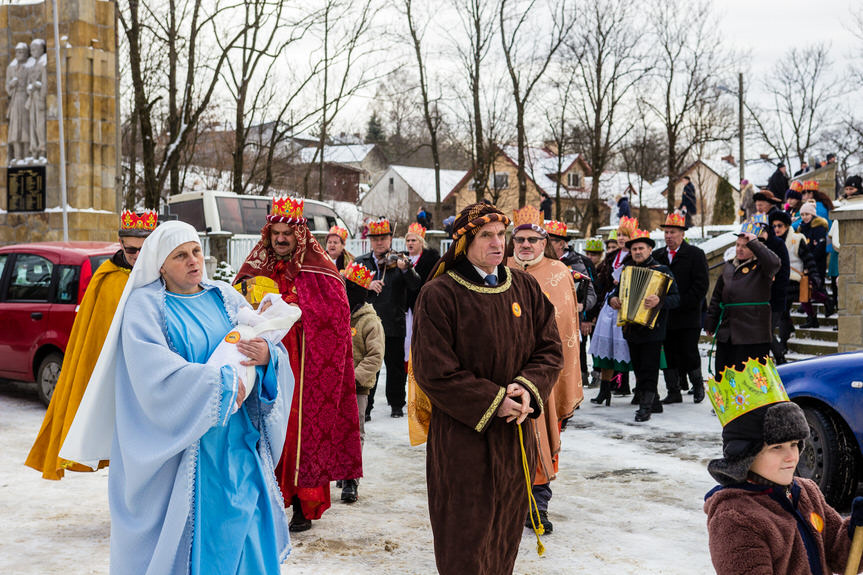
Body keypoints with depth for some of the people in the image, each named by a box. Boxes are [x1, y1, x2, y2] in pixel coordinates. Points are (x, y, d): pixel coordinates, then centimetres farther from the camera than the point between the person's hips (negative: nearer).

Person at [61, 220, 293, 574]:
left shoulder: (226, 298, 9)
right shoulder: (145, 306, -5)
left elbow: (276, 351, 4)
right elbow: (155, 376, -19)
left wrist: (267, 356, -19)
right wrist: (222, 382, -18)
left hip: (237, 448, 5)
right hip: (177, 452, -4)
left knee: (239, 541, 10)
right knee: (182, 544, 2)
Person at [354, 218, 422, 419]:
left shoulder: (399, 260, 1)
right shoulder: (361, 262, 8)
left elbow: (416, 285, -12)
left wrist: (405, 269, -32)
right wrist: (366, 286, -19)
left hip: (394, 325, -1)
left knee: (396, 367, 9)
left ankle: (396, 404, 24)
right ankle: (365, 407, 11)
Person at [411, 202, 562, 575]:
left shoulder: (525, 288, 6)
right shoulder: (439, 295, -11)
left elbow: (550, 349, 6)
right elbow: (433, 372, -13)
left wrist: (528, 388, -13)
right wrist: (493, 402, -16)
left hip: (516, 432, 5)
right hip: (462, 436, -5)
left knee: (506, 530, 15)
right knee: (467, 535, 2)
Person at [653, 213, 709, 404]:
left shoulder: (696, 254, -1)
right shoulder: (657, 255, 12)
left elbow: (701, 285, -8)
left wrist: (680, 303, -14)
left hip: (688, 316, -4)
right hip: (664, 316, 4)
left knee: (689, 353, -1)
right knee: (669, 355, 5)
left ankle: (697, 385, 22)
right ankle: (673, 392, 15)